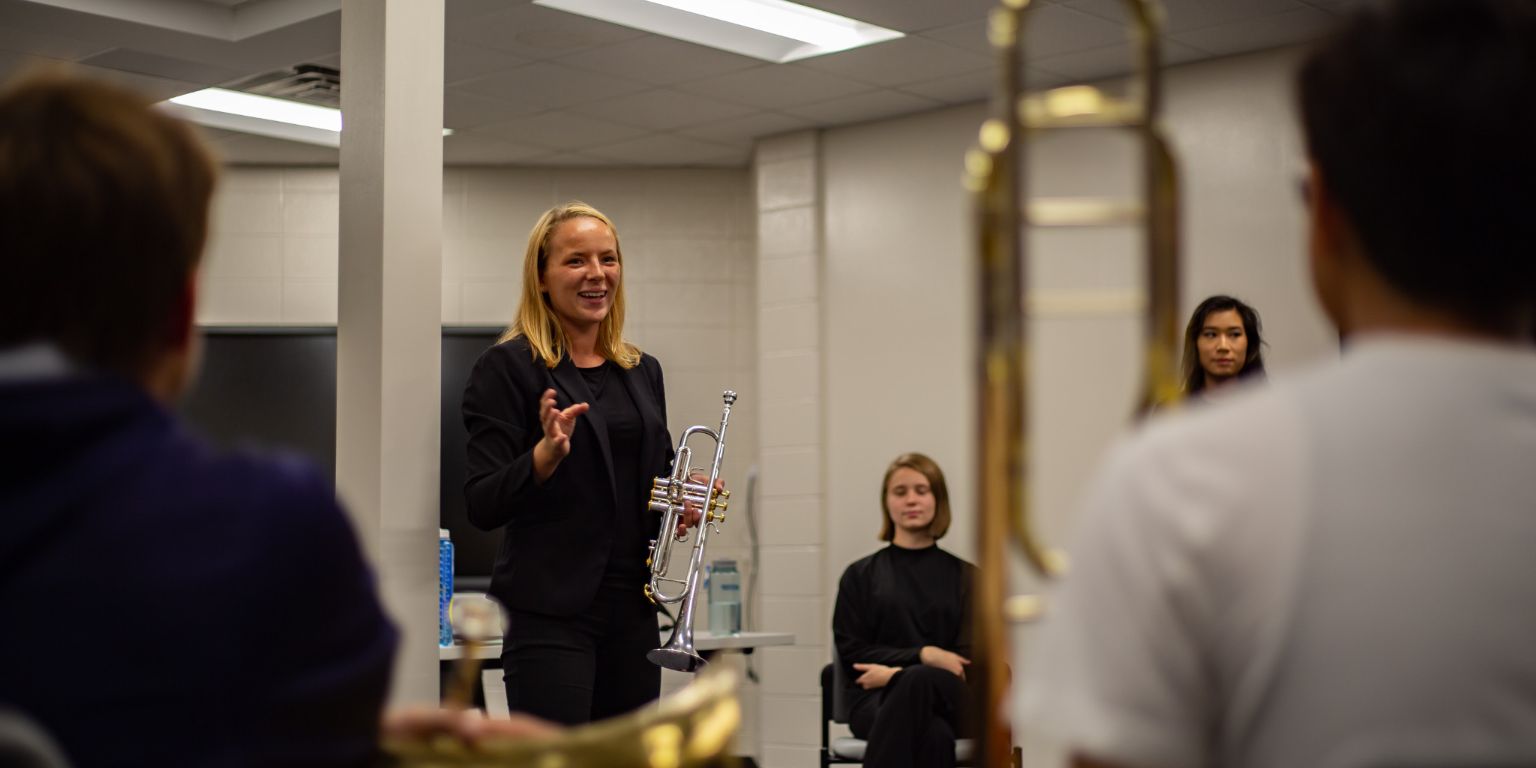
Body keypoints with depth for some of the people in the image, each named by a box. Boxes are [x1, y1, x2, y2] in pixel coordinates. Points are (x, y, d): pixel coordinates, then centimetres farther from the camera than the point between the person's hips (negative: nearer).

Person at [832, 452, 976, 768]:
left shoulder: (965, 576, 16)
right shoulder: (860, 575, 15)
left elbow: (966, 660, 5)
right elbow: (852, 654, 5)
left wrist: (898, 674, -11)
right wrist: (923, 655, -11)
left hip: (946, 700, 1)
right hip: (877, 699, -1)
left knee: (920, 683, -40)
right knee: (933, 735, -40)